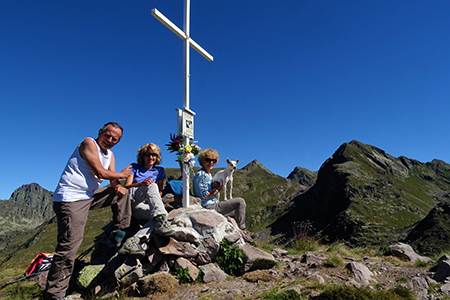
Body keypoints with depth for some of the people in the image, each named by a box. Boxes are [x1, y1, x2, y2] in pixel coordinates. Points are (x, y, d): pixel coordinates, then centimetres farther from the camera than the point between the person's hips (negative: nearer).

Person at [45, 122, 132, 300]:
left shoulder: (110, 155, 14)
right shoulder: (89, 143, -12)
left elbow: (113, 180, 9)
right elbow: (100, 173, -19)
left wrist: (117, 187, -14)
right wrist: (121, 175, -3)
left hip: (90, 196, 9)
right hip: (71, 199, -9)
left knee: (122, 193, 14)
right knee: (69, 246, -10)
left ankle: (120, 232, 20)